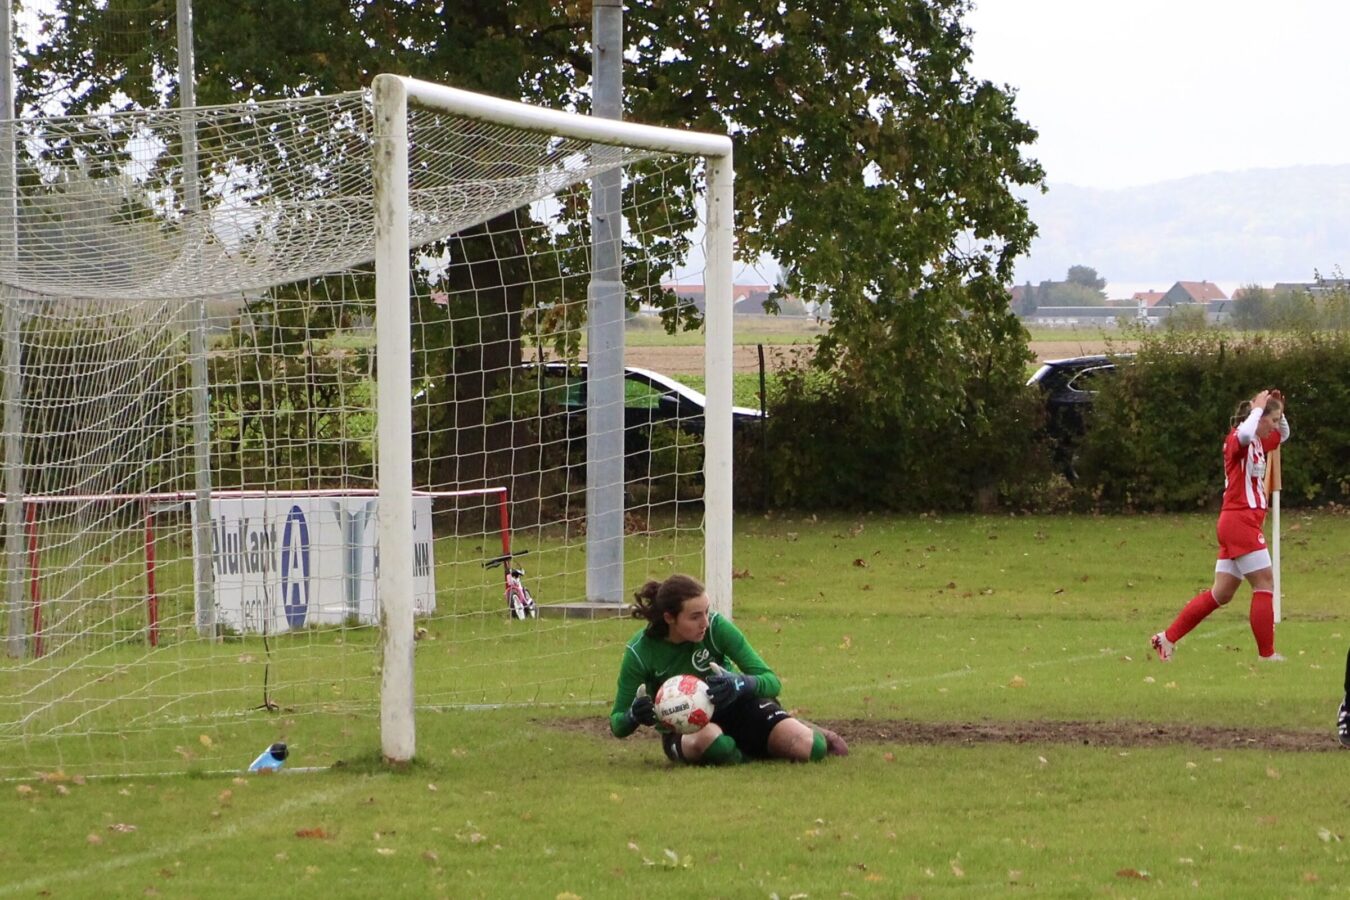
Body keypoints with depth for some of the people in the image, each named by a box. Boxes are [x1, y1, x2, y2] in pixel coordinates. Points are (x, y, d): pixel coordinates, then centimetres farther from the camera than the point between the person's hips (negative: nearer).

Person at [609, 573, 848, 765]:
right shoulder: (640, 652, -19)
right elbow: (617, 725, -12)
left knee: (810, 748, -19)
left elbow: (771, 682, -17)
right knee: (709, 738, -42)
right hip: (681, 730, -2)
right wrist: (633, 717, -38)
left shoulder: (717, 627, -18)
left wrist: (740, 685, -40)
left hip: (734, 707, 2)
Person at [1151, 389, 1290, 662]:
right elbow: (1244, 434, -36)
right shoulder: (1237, 438, -10)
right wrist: (1258, 408, -20)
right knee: (1264, 584, -8)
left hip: (1242, 524, 10)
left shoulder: (1258, 442, 17)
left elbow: (1283, 435, 36)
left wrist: (1279, 410, 17)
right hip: (1240, 520, -10)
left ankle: (1168, 637, 10)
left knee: (1221, 593, 8)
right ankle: (1267, 654, -6)